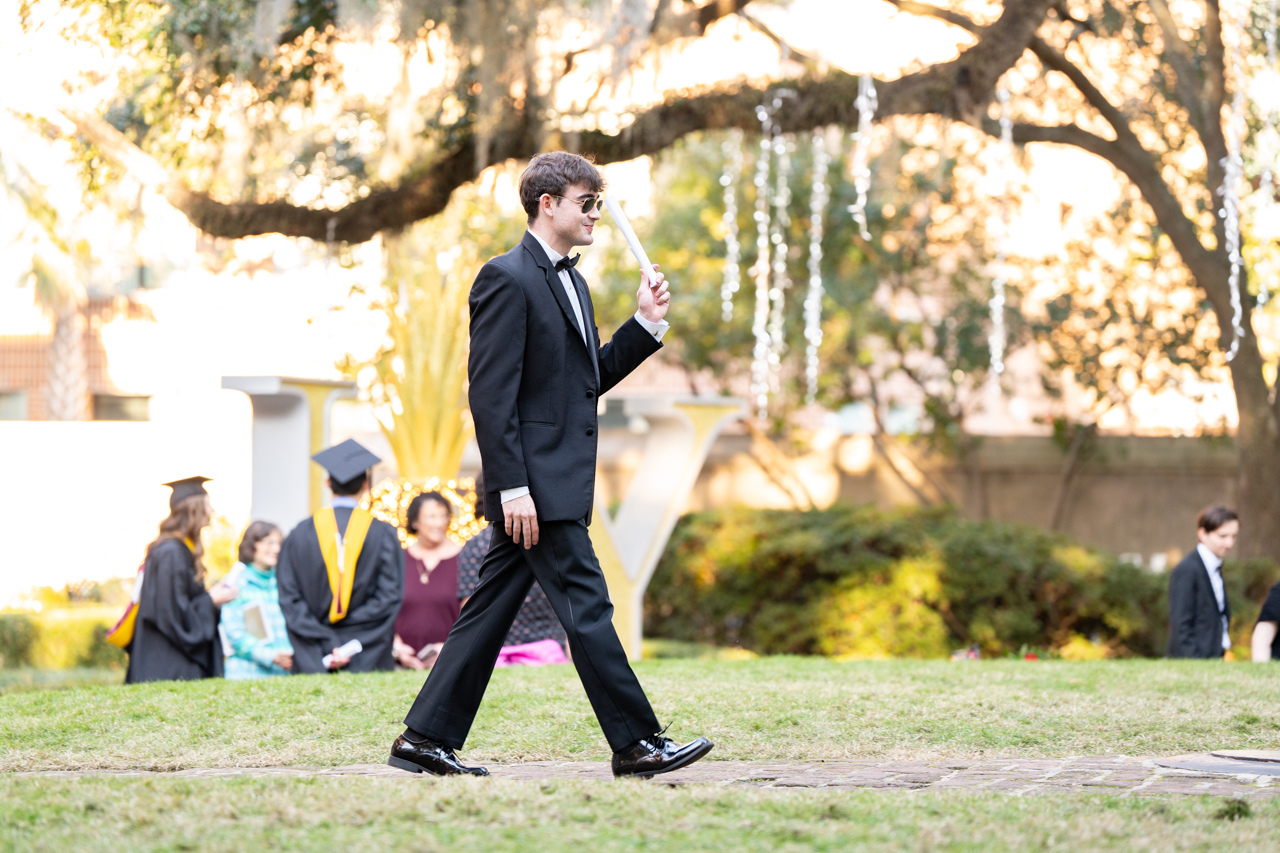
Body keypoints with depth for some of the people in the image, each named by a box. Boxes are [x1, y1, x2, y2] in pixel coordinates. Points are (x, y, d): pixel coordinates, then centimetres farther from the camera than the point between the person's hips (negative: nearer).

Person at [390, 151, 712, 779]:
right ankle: (636, 744, -4)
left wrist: (645, 324, 10)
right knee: (586, 606, -7)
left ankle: (425, 739, 14)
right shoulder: (507, 278, -11)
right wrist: (513, 488, -21)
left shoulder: (569, 282, 19)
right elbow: (490, 393, -16)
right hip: (533, 481, -10)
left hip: (559, 483, 10)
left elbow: (591, 378, 23)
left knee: (491, 609, 10)